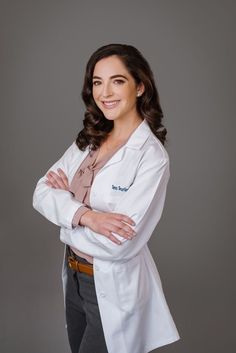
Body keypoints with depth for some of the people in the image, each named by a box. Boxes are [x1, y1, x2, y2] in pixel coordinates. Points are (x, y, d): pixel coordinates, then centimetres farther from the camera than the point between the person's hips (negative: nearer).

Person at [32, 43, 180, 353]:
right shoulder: (88, 142, 0)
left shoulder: (151, 156, -21)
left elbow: (119, 243, -27)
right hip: (74, 276, 7)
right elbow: (41, 193, -5)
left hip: (114, 286, -6)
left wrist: (66, 198, -13)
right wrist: (84, 214, -25)